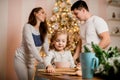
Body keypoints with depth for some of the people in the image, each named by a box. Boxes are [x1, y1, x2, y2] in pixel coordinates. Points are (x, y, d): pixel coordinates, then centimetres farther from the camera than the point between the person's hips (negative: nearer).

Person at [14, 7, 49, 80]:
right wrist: (42, 61, -35)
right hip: (21, 59, -6)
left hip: (31, 61, 6)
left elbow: (46, 47, -5)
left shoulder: (43, 30, 2)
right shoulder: (28, 26, -17)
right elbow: (31, 46, -28)